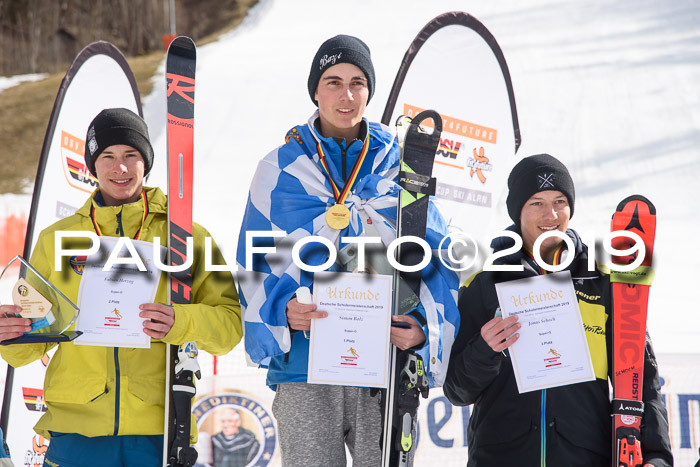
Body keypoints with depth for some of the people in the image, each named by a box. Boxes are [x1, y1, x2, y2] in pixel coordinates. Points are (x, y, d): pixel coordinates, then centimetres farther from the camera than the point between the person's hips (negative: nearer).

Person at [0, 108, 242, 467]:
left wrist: (179, 323, -17)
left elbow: (230, 322, 2)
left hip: (159, 432, -1)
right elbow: (29, 344, 14)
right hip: (76, 429, 1)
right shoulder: (56, 239, 13)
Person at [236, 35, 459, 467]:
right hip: (305, 370, -1)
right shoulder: (281, 170, 7)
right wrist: (282, 311, -13)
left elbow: (438, 262, 7)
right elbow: (255, 265, 7)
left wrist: (424, 326, -10)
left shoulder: (401, 167, 9)